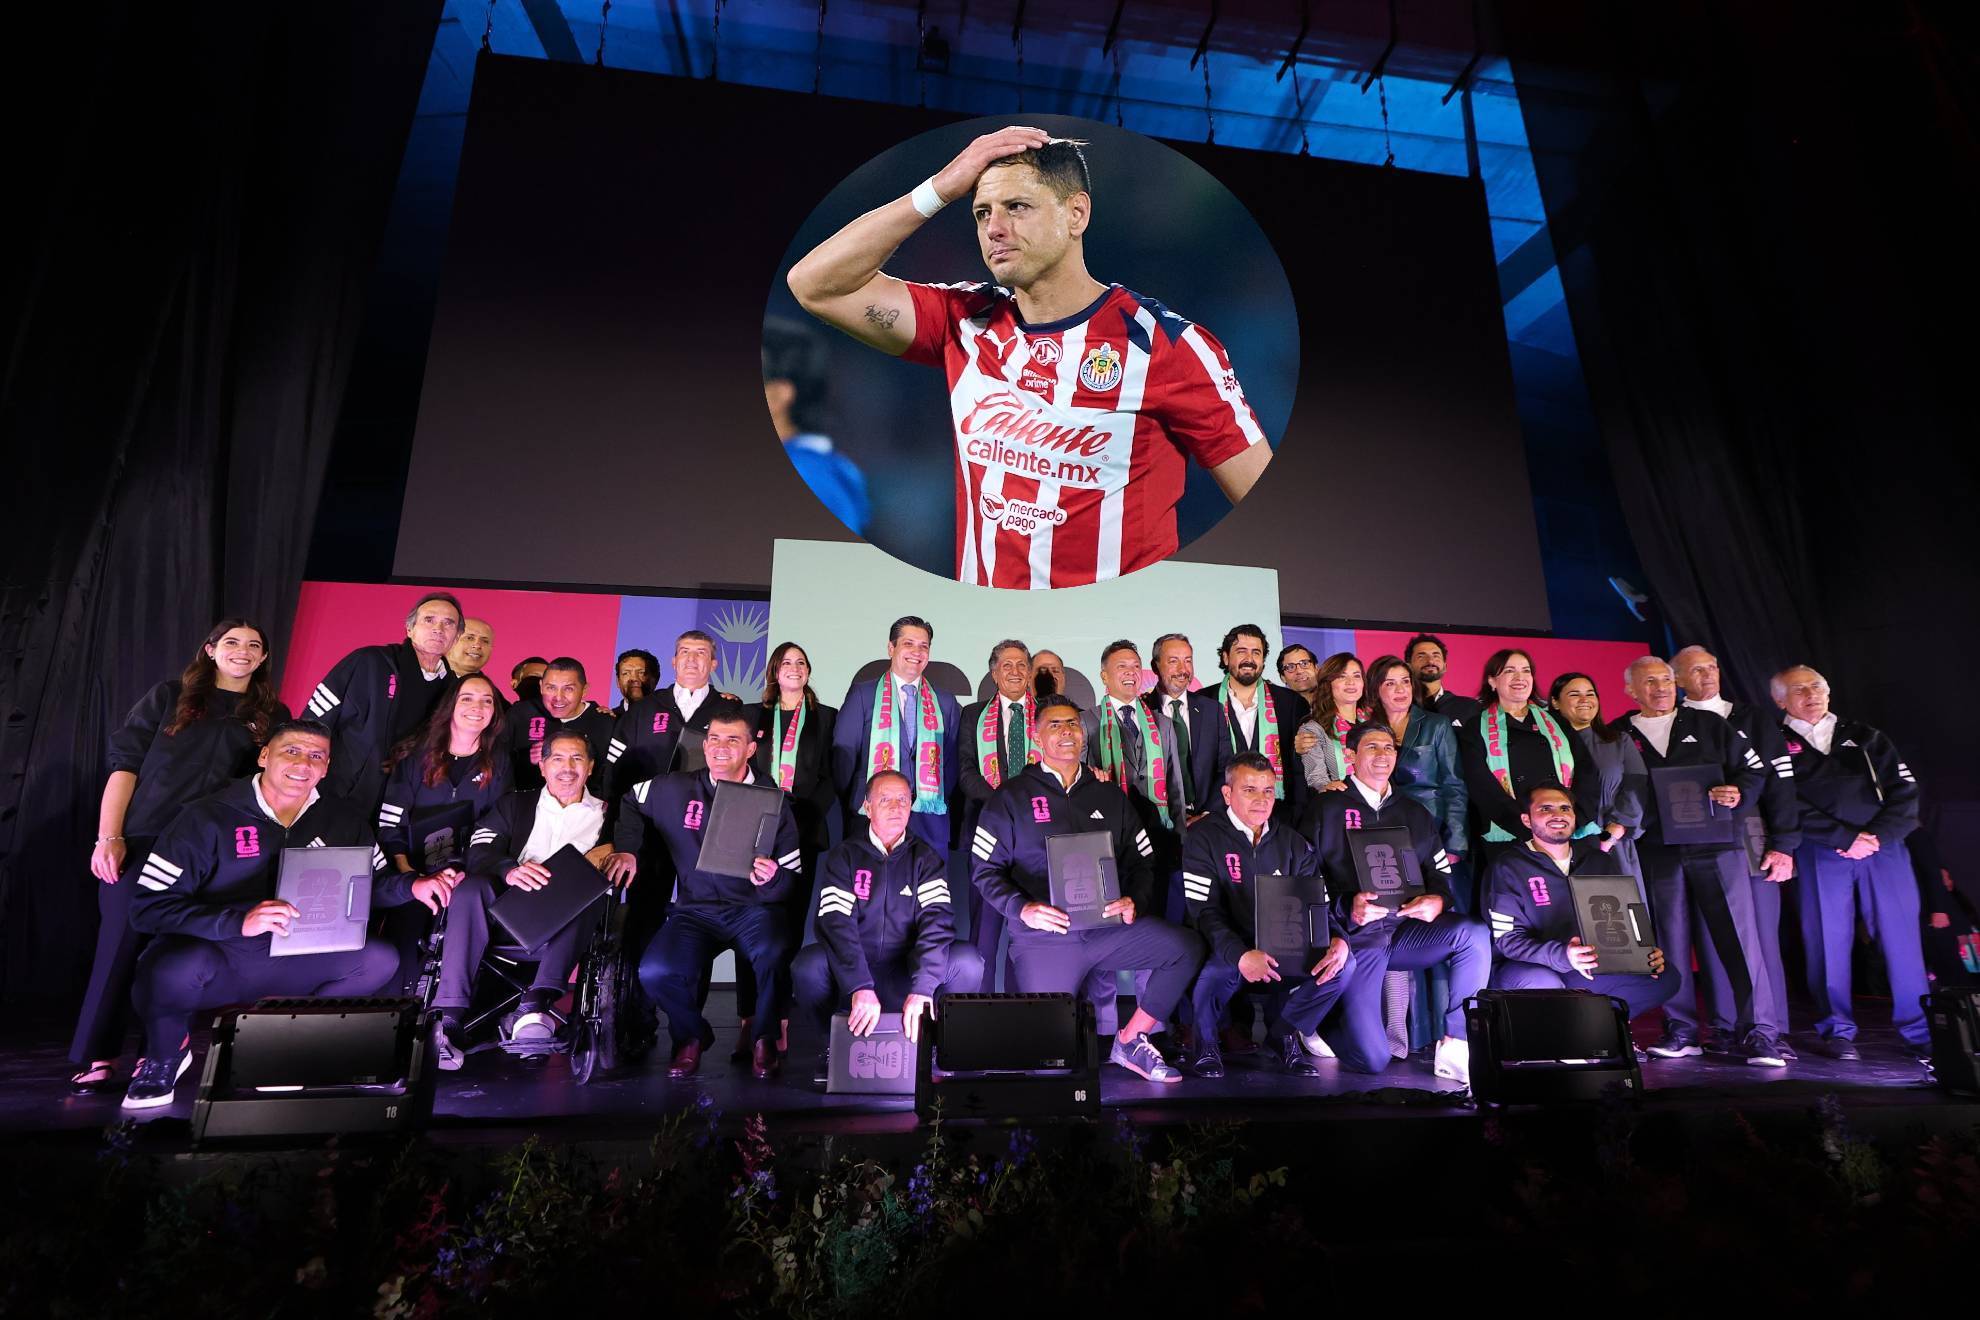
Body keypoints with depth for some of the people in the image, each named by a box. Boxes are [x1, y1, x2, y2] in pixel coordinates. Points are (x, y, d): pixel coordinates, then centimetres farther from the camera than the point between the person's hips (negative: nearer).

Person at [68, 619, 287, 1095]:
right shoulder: (169, 697, 8)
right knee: (121, 941, -3)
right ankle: (98, 1057, 7)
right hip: (142, 840, 0)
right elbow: (125, 764, 4)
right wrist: (109, 836, -6)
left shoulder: (271, 715, 11)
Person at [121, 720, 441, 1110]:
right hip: (211, 962, -3)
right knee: (176, 967, -36)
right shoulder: (208, 817, -12)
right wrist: (239, 921, -33)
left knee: (380, 960, -16)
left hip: (288, 966, 4)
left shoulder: (342, 820, 1)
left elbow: (370, 885, 8)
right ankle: (163, 1056, -2)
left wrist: (411, 887, -15)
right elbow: (148, 906, -18)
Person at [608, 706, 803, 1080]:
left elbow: (792, 876, -1)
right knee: (655, 972, -26)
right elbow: (631, 802, 24)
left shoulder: (773, 802, -1)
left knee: (775, 954, -35)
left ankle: (764, 1037, -3)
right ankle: (692, 1034, 9)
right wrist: (626, 849, 10)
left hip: (756, 908, -2)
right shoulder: (676, 789, 4)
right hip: (697, 910, 2)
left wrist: (772, 879, -23)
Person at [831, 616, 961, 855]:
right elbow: (843, 753, 2)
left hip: (930, 821, 2)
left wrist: (941, 801, 3)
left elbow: (952, 759, 13)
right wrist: (853, 803, -1)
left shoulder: (945, 702, 13)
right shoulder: (862, 693, 5)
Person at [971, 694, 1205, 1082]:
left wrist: (1134, 903, -7)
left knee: (1187, 947, -19)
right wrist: (1023, 909, -16)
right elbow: (985, 870, 0)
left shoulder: (1109, 795, 14)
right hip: (1044, 936, -2)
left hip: (1110, 927, 3)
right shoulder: (1011, 797, 4)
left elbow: (1141, 862, 14)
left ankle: (1130, 1042, -2)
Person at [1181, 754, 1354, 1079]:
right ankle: (1205, 1040, -2)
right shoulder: (1202, 837, -7)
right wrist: (1241, 955, -35)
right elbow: (1205, 911, -17)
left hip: (1281, 953, 4)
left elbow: (1317, 904, 6)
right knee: (1220, 969, -37)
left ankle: (1283, 1034, 5)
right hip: (1224, 952, -4)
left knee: (1344, 962, -18)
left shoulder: (1291, 842, 10)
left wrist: (1337, 940, -18)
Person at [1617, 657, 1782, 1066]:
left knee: (1740, 935, -4)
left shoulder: (1708, 724, 10)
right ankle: (1681, 1031, 15)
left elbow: (1751, 769, 10)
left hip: (1716, 845, 0)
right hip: (1657, 851, 0)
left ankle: (1758, 1033, 4)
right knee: (1671, 941, 6)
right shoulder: (1618, 736, 8)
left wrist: (1737, 793, -9)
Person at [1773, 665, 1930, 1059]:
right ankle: (1837, 1030, 9)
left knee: (1901, 935, 0)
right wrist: (1846, 838, -10)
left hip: (1884, 845, 3)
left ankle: (1921, 1029, 12)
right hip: (1820, 853, -2)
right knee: (1828, 939, 0)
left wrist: (1876, 835, -6)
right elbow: (1787, 804, -5)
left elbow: (1904, 790, 8)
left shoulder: (1865, 736, 16)